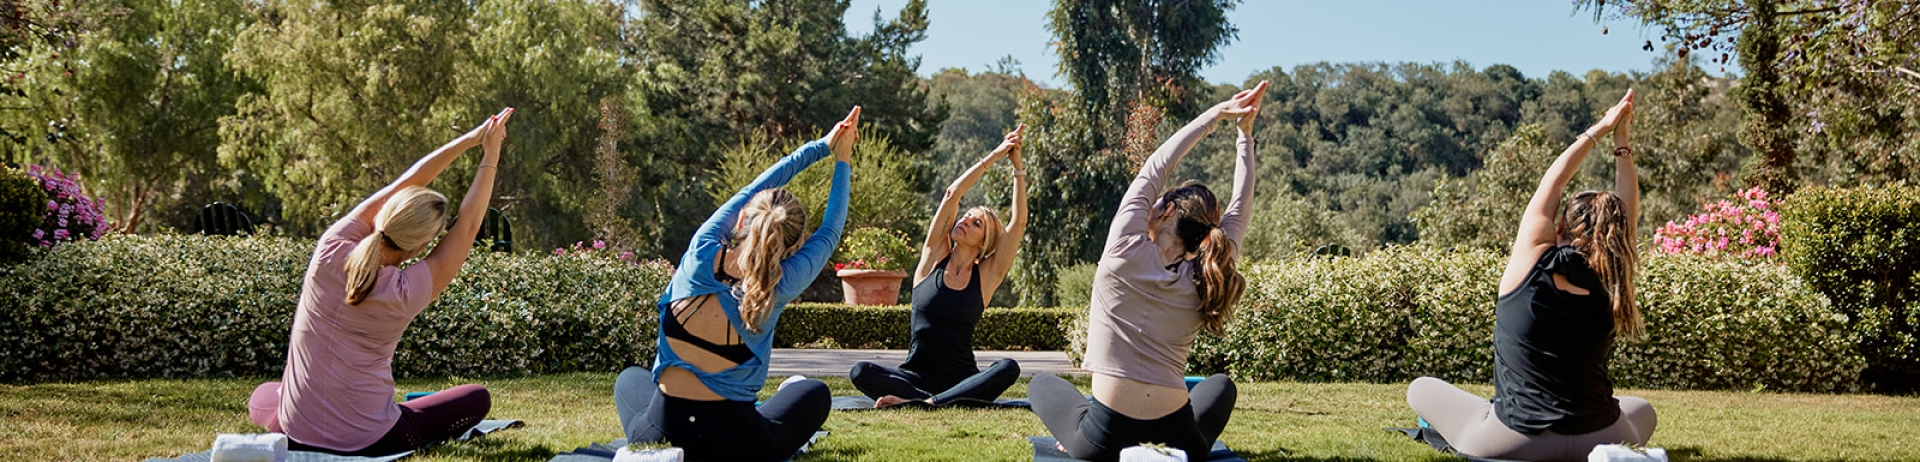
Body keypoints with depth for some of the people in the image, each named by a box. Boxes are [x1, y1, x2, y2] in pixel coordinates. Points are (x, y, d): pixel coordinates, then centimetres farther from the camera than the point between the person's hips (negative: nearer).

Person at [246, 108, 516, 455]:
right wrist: (490, 158, 0)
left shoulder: (330, 252, -13)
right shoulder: (406, 293, -20)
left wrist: (469, 139, 0)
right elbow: (467, 226, -8)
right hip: (367, 443, -4)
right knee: (477, 398, 13)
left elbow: (404, 186, -4)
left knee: (263, 397, 40)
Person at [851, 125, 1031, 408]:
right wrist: (994, 156, -4)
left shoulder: (986, 276, 5)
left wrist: (1018, 168, -6)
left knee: (1008, 368, -31)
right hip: (915, 376, 0)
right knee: (861, 373, -27)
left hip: (961, 379, 0)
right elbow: (952, 195, -3)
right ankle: (946, 402, -32)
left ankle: (927, 402, -37)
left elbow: (1019, 223, -3)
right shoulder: (933, 258, 6)